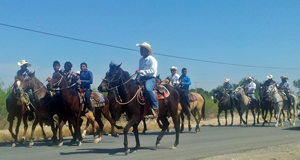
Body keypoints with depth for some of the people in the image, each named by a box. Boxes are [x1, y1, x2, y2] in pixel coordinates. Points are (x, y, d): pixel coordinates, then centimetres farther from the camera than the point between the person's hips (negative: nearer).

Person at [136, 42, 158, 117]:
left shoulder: (152, 59, -7)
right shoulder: (141, 60, 17)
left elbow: (152, 71, -18)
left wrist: (141, 71, -25)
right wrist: (137, 77, 9)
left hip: (150, 78, -8)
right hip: (142, 78, 8)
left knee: (148, 89, -35)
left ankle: (155, 108, -30)